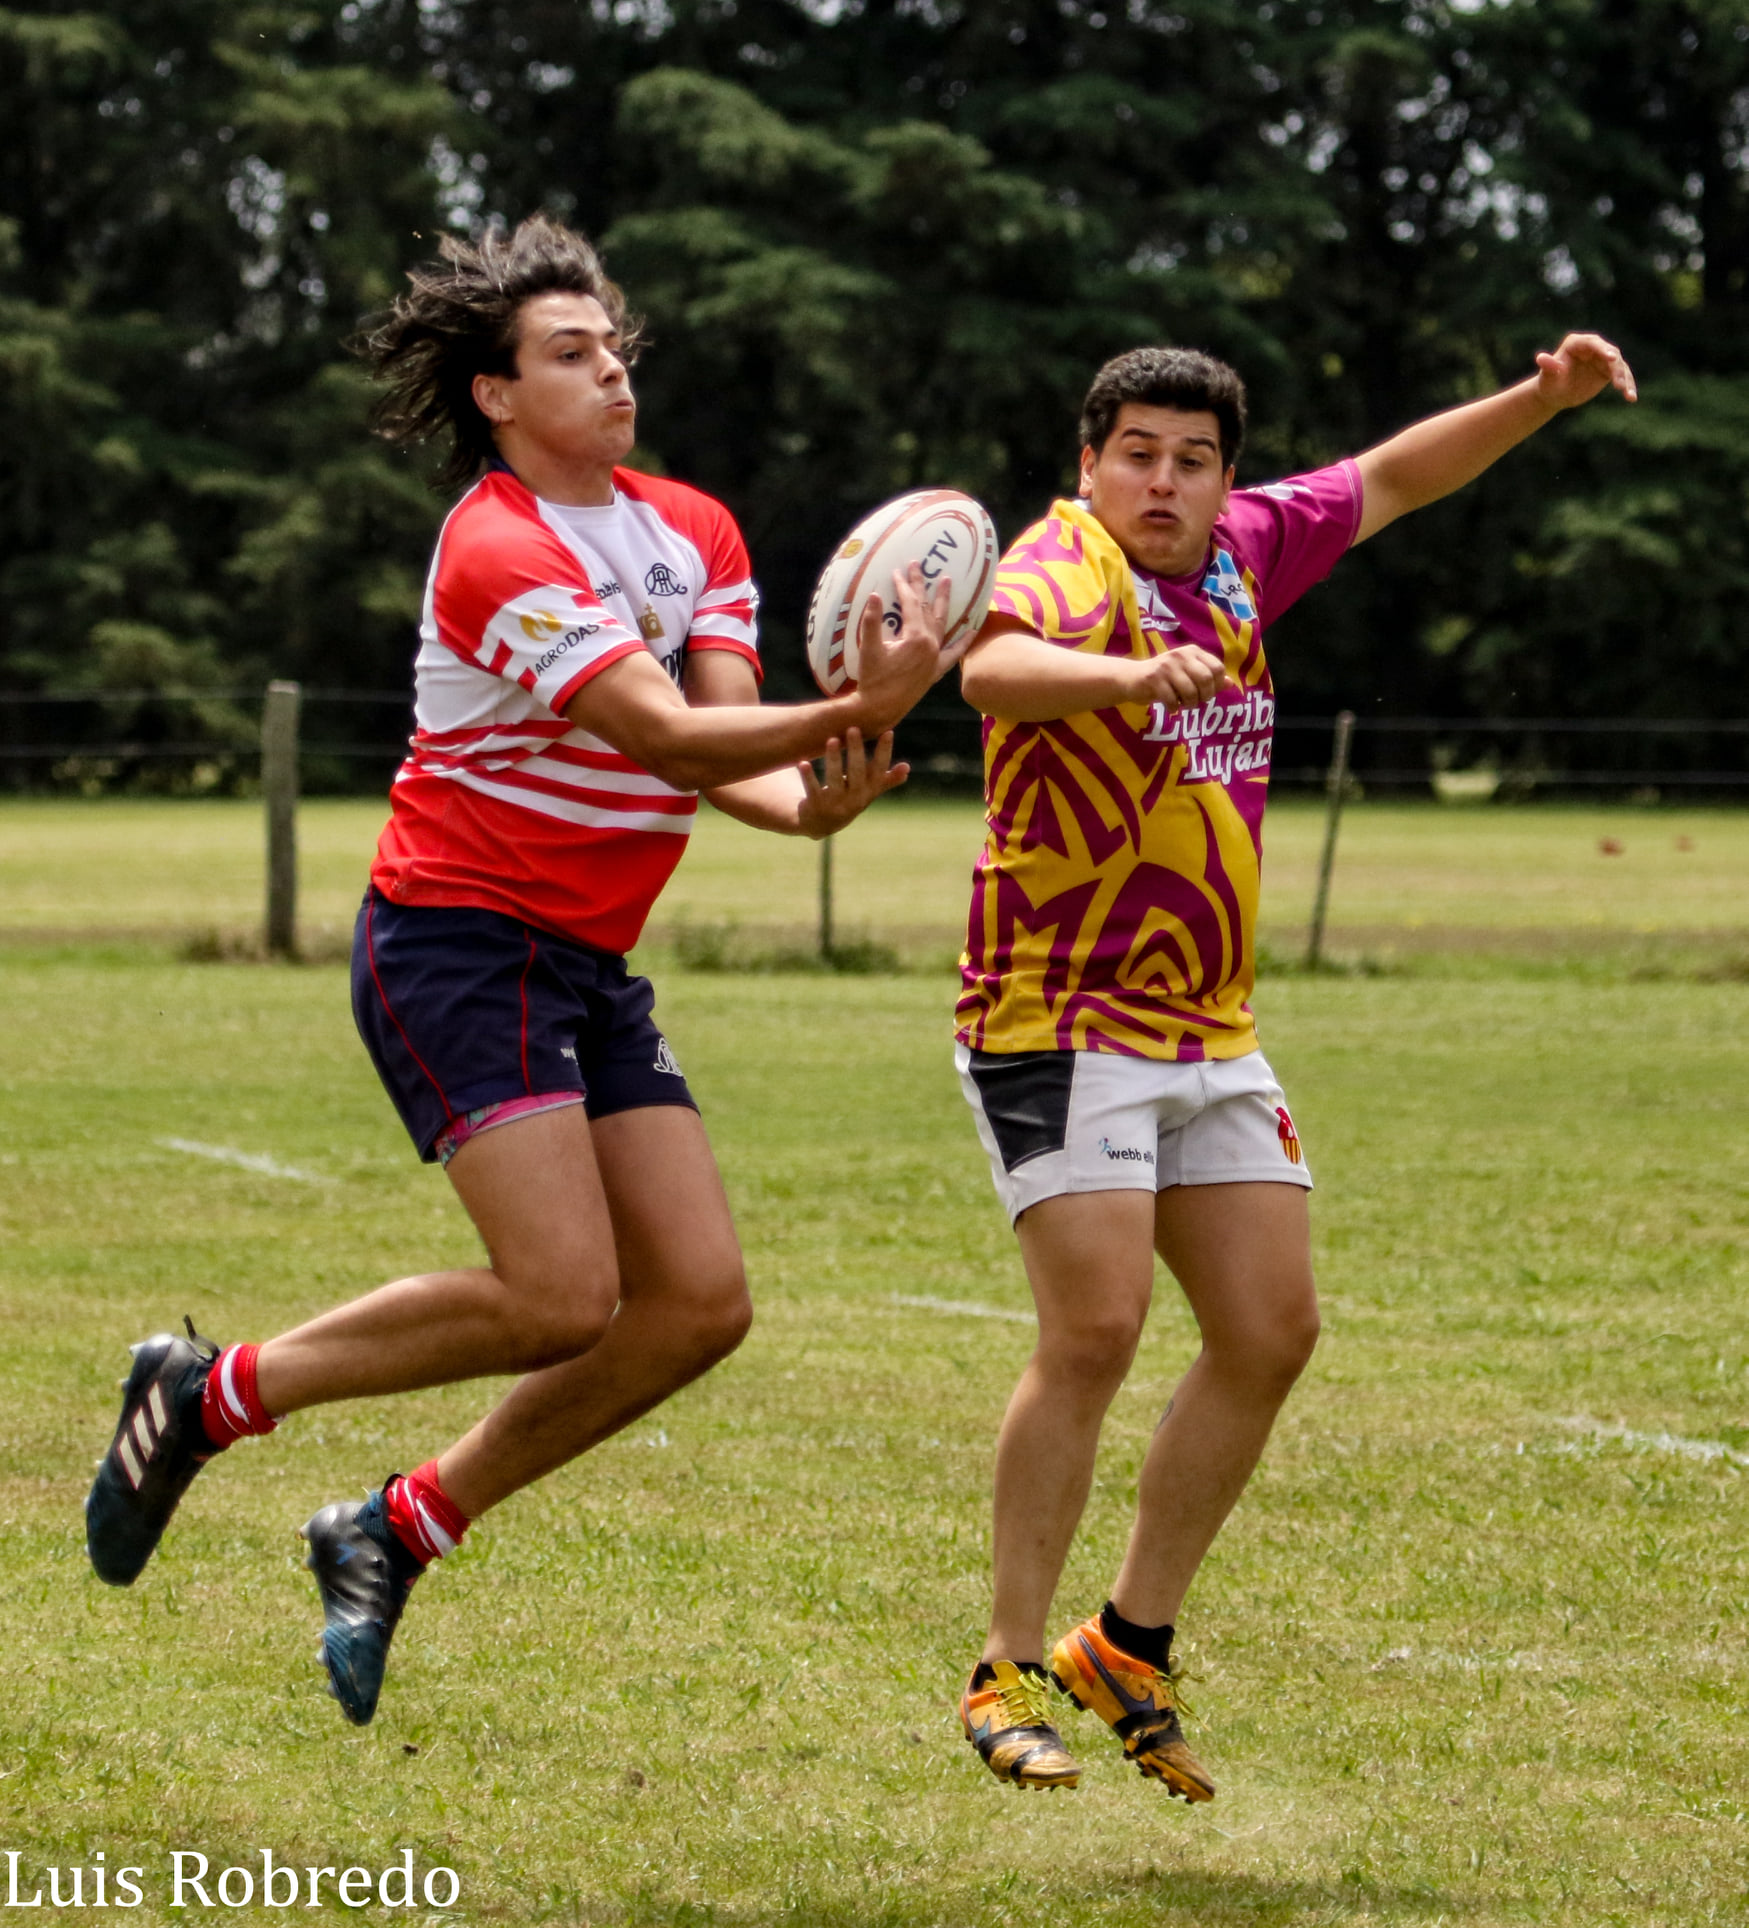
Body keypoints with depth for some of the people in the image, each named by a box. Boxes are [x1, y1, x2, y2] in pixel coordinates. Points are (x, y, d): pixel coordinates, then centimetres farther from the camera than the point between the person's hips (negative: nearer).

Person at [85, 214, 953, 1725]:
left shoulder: (694, 532, 10)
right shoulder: (498, 551, -16)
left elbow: (727, 743, -2)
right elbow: (672, 738, -24)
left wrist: (810, 801, -23)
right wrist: (863, 711, -33)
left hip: (591, 970, 8)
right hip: (458, 941, -8)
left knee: (699, 1301, -3)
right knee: (563, 1297, -19)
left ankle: (398, 1532, 11)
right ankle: (215, 1395, 1)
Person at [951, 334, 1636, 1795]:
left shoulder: (1242, 550, 6)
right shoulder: (1068, 567, -17)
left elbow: (1388, 481, 22)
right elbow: (995, 667, -40)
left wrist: (1545, 397, 11)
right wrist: (1131, 675, -59)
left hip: (1212, 1034, 8)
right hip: (1060, 1017, -8)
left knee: (1272, 1331, 5)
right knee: (1096, 1327, -18)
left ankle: (1132, 1646, 17)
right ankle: (1011, 1675, -7)